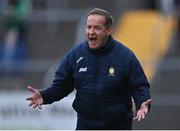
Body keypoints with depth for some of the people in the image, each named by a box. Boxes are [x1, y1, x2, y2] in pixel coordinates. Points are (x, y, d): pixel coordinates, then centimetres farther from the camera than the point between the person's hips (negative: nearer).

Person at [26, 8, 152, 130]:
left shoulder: (125, 55, -10)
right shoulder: (75, 54, -2)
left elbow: (140, 86, -7)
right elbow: (61, 85, 4)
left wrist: (143, 104, -27)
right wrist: (44, 96, -14)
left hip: (118, 125, -3)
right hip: (85, 125, 3)